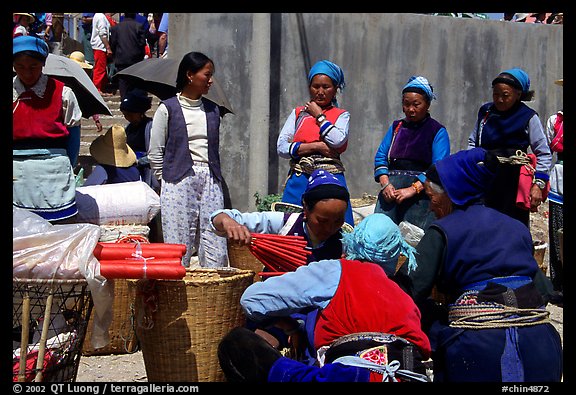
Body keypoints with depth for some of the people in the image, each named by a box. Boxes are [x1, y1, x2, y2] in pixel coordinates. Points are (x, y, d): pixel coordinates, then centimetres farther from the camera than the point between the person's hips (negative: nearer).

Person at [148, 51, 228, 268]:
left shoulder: (213, 110, 14)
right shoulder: (167, 109, 0)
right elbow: (155, 152, 2)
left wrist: (215, 176, 14)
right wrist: (167, 179, 1)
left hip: (210, 180, 4)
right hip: (179, 182, -4)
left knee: (216, 248, -1)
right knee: (180, 246, -4)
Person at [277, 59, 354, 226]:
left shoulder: (341, 115, 11)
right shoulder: (298, 113, 15)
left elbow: (338, 141, -11)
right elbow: (281, 147, 2)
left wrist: (319, 115, 1)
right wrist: (316, 146, -7)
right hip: (299, 179, 1)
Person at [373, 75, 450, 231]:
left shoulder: (437, 131, 3)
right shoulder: (396, 127, 18)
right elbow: (380, 156, 12)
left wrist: (413, 189, -19)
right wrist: (385, 184, -6)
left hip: (421, 190, -4)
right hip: (391, 189, 4)